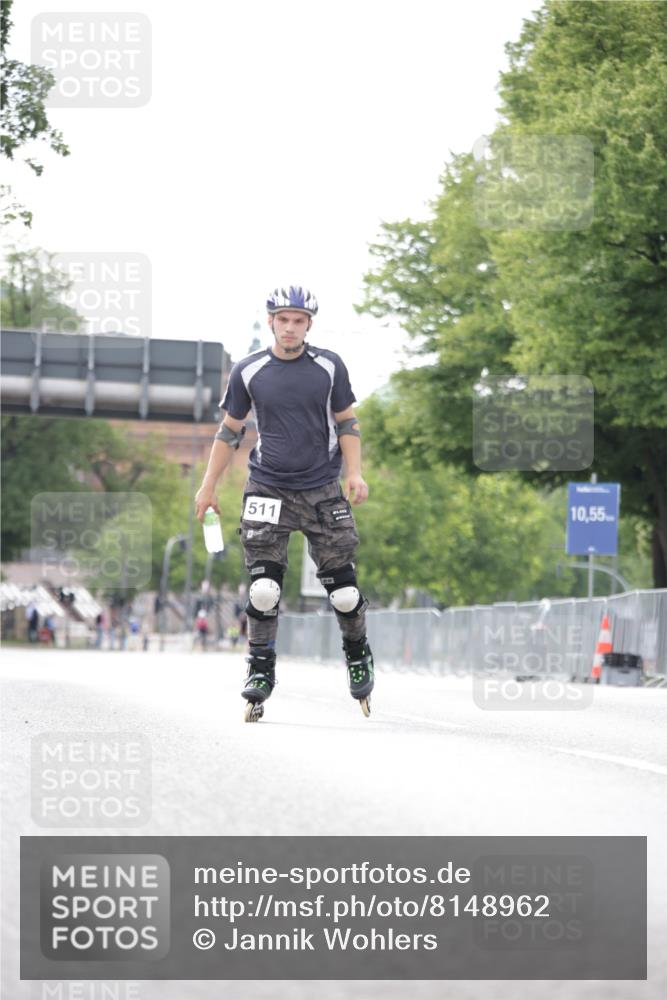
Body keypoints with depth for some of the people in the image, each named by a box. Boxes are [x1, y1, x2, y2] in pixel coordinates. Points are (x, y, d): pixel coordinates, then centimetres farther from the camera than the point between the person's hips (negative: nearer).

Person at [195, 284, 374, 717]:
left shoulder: (329, 366, 1)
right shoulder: (249, 372, 1)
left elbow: (347, 423, 7)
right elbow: (230, 431, 10)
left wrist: (355, 472, -6)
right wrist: (209, 487, 9)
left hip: (323, 491, 0)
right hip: (268, 490, 0)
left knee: (343, 588, -2)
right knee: (263, 587, -11)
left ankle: (358, 655, 22)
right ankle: (261, 670, 1)